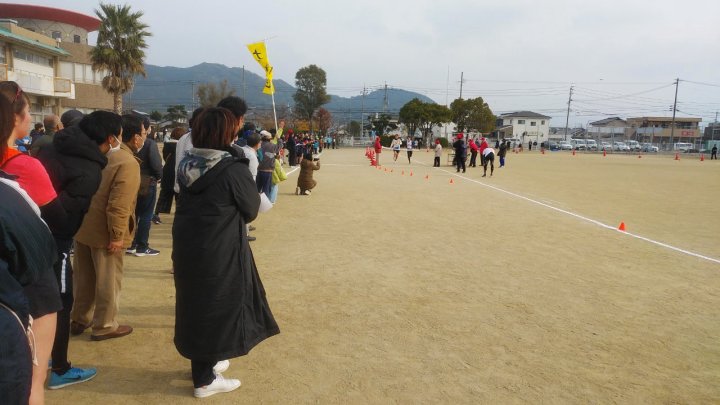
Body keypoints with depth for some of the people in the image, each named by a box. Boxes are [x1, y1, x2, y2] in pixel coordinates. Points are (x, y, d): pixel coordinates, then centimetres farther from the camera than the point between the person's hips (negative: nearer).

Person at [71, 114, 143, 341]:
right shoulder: (128, 163, -21)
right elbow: (118, 205, -26)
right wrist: (117, 235, -20)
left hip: (83, 225, 9)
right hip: (103, 230, -8)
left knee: (84, 278, 20)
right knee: (108, 280, 7)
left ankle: (79, 320, 34)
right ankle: (104, 326, 20)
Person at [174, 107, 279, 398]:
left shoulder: (187, 165, 2)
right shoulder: (233, 170, -19)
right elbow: (251, 210, -8)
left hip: (187, 246, 7)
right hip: (219, 251, -7)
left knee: (197, 304, 20)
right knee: (215, 307, 7)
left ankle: (205, 361, 39)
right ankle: (205, 380, 20)